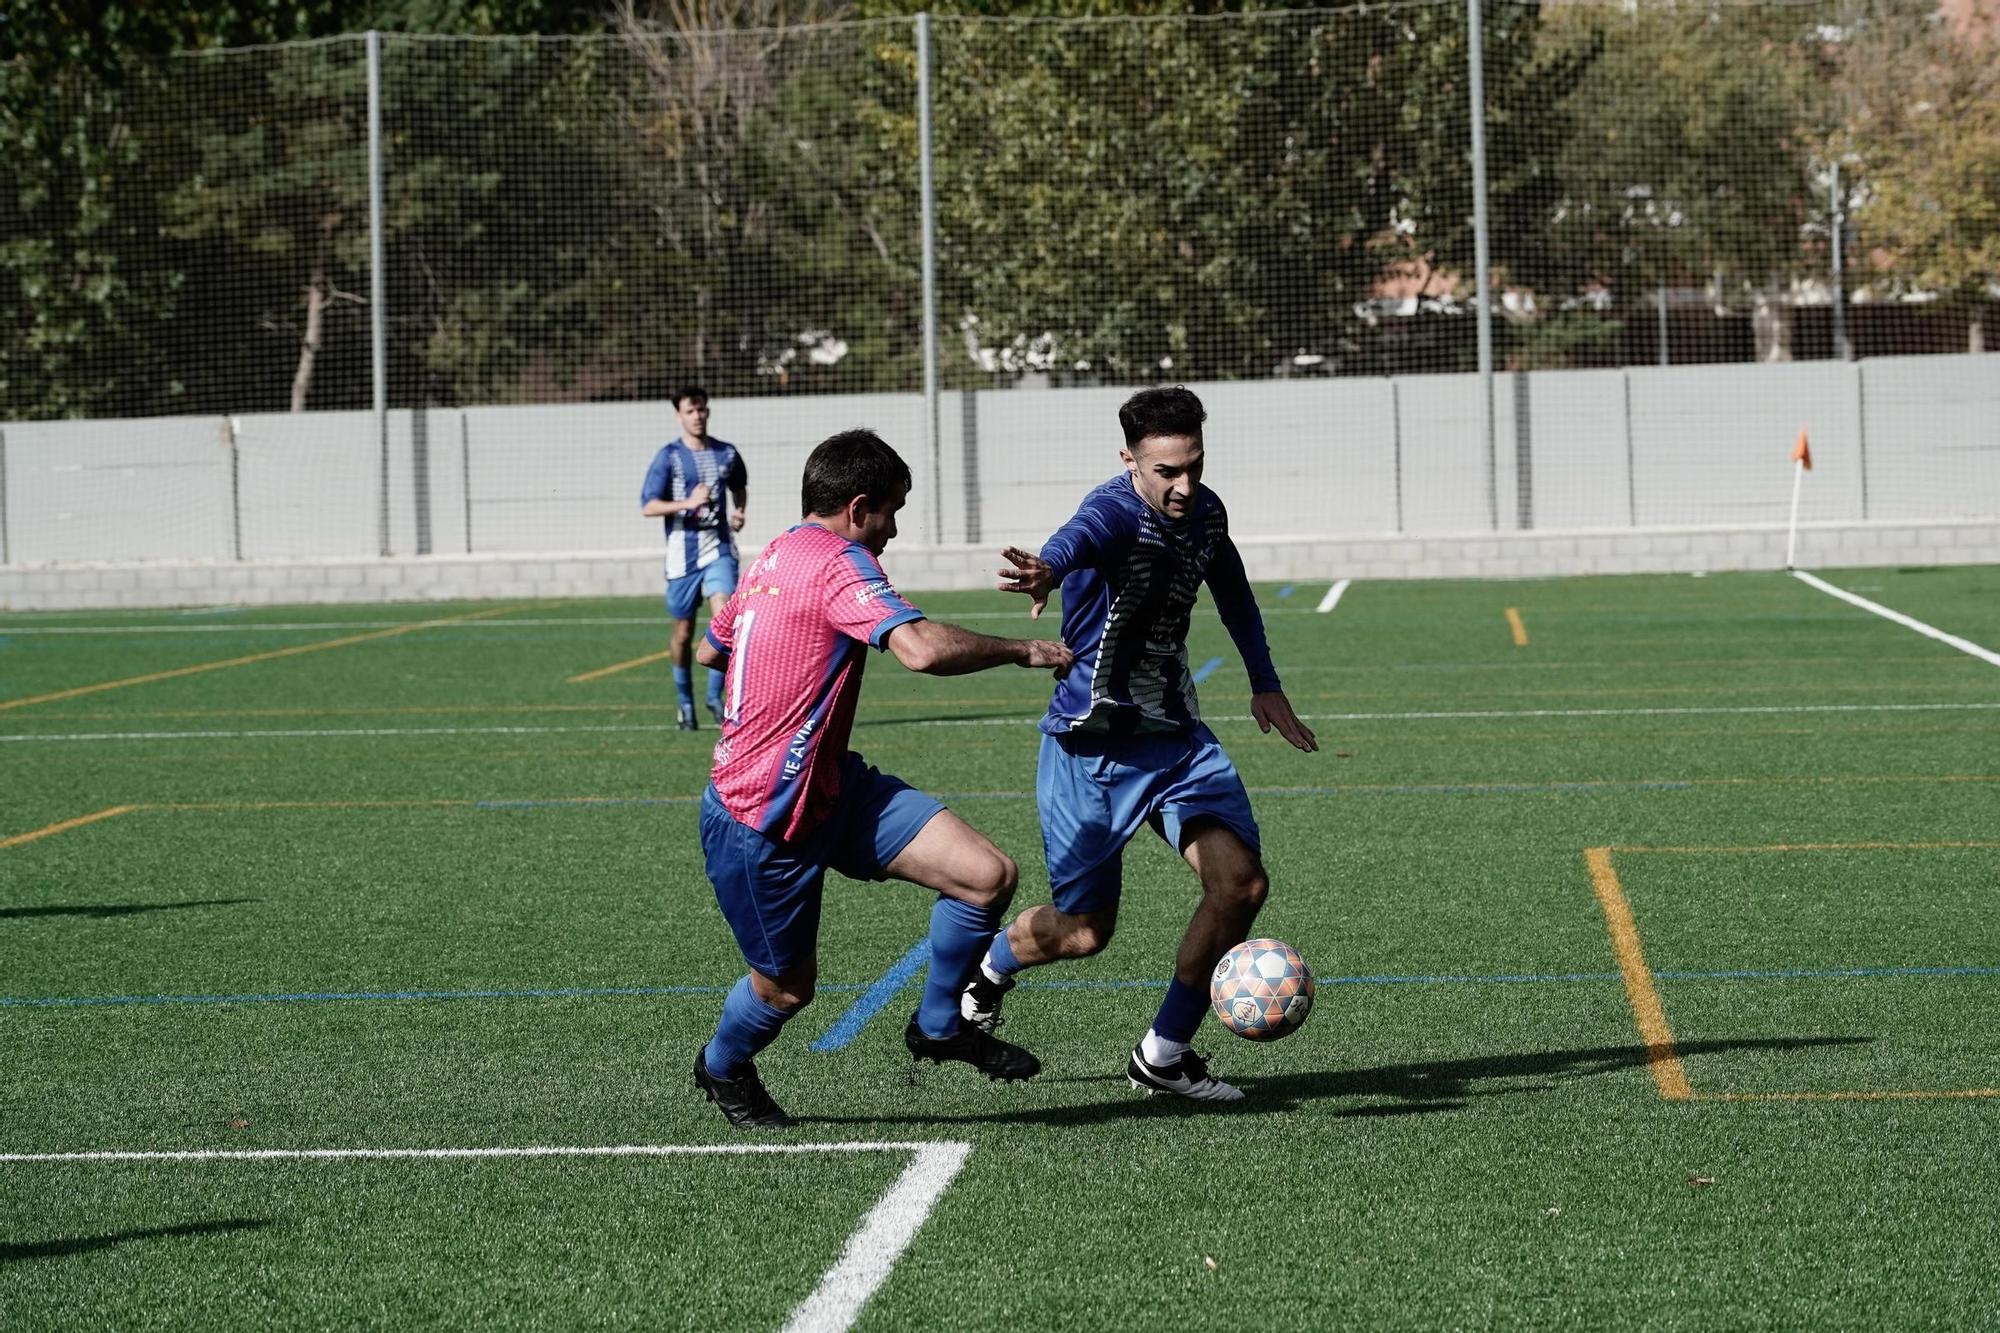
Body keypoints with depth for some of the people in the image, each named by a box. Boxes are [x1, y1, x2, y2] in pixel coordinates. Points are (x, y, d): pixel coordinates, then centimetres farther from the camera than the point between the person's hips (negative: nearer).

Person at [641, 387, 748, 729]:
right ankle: (685, 703, 24)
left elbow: (739, 487, 29)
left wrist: (739, 512, 8)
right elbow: (647, 507, -11)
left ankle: (715, 695, -5)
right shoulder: (668, 457, -4)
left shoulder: (727, 453, 8)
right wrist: (687, 503, -25)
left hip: (719, 550, 2)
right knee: (683, 633, 6)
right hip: (682, 553, -2)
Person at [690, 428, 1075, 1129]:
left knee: (990, 875, -5)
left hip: (831, 788, 9)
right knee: (787, 986, 10)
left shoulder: (770, 559, 11)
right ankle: (722, 1068, 42)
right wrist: (1025, 650, -22)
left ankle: (938, 1024, 16)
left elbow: (709, 650, 28)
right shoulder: (840, 563, -18)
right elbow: (922, 649, -34)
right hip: (760, 824, -9)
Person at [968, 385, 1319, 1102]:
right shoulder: (1115, 510, -21)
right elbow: (1081, 534, -48)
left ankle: (1163, 1054, 8)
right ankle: (987, 967, 37)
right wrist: (1049, 568, -71)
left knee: (1242, 883, -9)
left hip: (1175, 734, 6)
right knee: (1084, 930, 2)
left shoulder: (1205, 513, 2)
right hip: (1092, 746, -6)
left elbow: (1233, 592, 25)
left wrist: (1265, 683, 28)